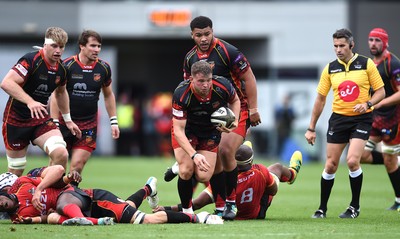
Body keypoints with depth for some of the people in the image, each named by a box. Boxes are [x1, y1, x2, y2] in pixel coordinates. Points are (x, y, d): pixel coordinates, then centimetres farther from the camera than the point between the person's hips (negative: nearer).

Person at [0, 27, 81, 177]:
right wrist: (30, 101, -42)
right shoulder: (31, 61, -20)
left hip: (41, 119, 5)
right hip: (16, 119, -5)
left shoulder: (61, 69, 1)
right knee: (16, 171, 2)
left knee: (61, 154, -20)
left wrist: (68, 120, 25)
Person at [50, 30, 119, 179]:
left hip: (88, 126, 2)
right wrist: (54, 124, -12)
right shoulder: (67, 66, -11)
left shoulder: (104, 68, 0)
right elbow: (56, 96, -7)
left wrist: (113, 122, 11)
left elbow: (108, 95, 15)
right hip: (64, 122, -2)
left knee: (77, 165, -9)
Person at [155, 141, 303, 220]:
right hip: (257, 213, -1)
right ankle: (292, 174, 63)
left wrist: (168, 209, -39)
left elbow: (197, 204, -40)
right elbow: (274, 191, -13)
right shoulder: (260, 172, -35)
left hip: (232, 214, 1)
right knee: (277, 167, 22)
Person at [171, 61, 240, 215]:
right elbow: (179, 131, -30)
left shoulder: (222, 86, -27)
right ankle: (186, 211, 1)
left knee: (203, 177, -9)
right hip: (186, 129, -2)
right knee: (186, 171, -22)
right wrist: (194, 155, -43)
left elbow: (235, 100, 0)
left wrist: (234, 121, -19)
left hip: (211, 131, 2)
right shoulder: (181, 95, -33)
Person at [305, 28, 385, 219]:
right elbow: (320, 99, 9)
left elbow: (380, 91, 0)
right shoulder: (330, 68, 4)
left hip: (361, 119, -3)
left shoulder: (366, 64, -3)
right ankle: (322, 208, 14)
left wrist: (367, 104, -20)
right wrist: (311, 128, 8)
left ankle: (355, 206, 0)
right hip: (338, 119, 3)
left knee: (352, 161, -17)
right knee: (330, 166, 1)